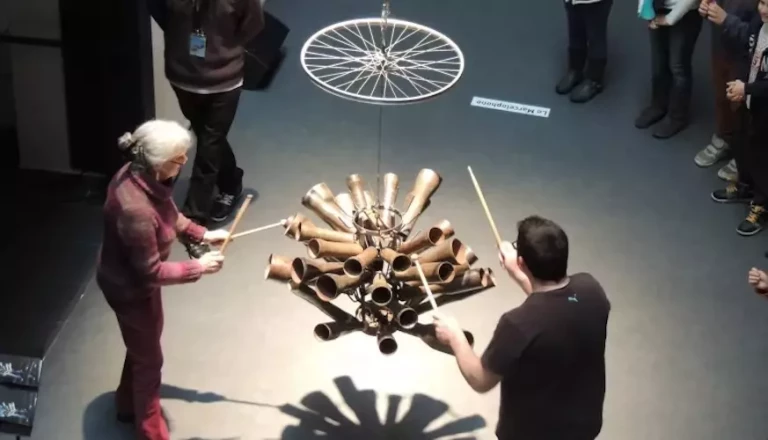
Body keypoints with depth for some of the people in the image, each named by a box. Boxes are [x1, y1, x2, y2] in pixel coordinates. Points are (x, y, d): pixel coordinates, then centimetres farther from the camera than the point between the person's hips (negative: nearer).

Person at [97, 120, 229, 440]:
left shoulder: (140, 175, -13)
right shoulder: (136, 209, -41)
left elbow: (170, 214, 9)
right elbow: (151, 273, -30)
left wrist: (202, 234, 3)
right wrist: (198, 267, -21)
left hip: (132, 278, 9)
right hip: (131, 287, -9)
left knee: (140, 348, 30)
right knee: (148, 358, 14)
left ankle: (128, 405, 55)